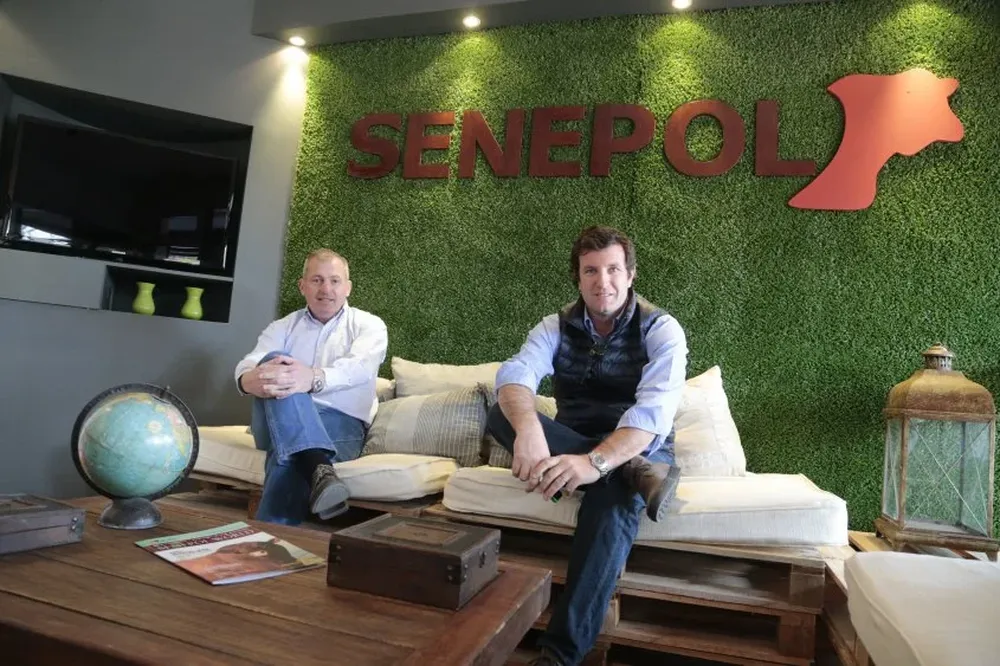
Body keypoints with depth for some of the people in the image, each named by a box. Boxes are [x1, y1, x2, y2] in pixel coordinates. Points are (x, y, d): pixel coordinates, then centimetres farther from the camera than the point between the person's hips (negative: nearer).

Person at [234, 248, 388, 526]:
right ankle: (319, 468, -50)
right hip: (279, 424, 4)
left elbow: (360, 368, -15)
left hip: (341, 425, -3)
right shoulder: (283, 327, 19)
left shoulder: (368, 325, 8)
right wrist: (250, 379, -30)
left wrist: (314, 378, -39)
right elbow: (247, 364, -1)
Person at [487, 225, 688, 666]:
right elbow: (514, 374, -20)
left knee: (615, 499, -39)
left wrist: (596, 461, -45)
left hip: (636, 449, -3)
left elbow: (653, 411, -26)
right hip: (570, 447, 3)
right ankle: (638, 477, -30)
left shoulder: (661, 330, -9)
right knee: (502, 414, -25)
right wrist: (528, 428, -45)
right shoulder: (556, 327, 0)